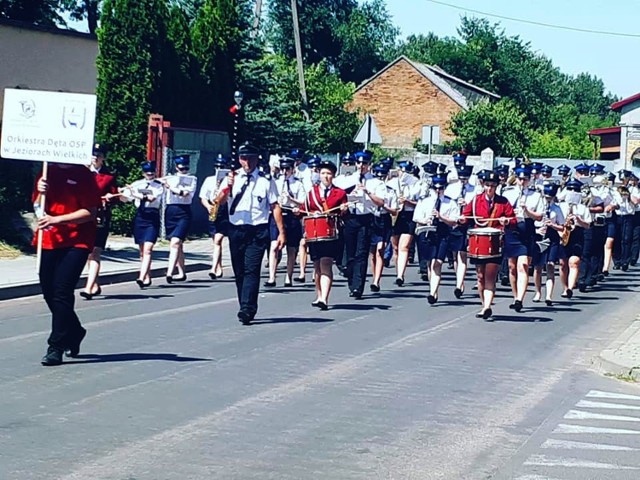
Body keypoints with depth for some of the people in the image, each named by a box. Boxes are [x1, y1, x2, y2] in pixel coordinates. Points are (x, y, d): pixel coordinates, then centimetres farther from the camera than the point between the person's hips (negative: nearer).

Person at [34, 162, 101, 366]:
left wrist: (56, 219, -19)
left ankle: (56, 347, -8)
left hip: (76, 242, -6)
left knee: (61, 292, -13)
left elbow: (90, 212, -11)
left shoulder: (84, 176, -6)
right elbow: (39, 209, 13)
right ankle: (74, 333, 32)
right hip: (49, 241, 6)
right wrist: (41, 193, -9)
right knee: (49, 292, 10)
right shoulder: (48, 173, 10)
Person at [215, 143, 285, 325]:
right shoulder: (232, 178, 7)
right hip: (236, 229, 3)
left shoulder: (266, 181, 2)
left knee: (251, 270, -13)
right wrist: (227, 187, -22)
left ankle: (247, 310, -18)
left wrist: (281, 232, -1)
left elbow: (275, 206, 3)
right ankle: (246, 309, 17)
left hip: (258, 230, -3)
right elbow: (219, 201, -3)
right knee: (239, 271, 8)